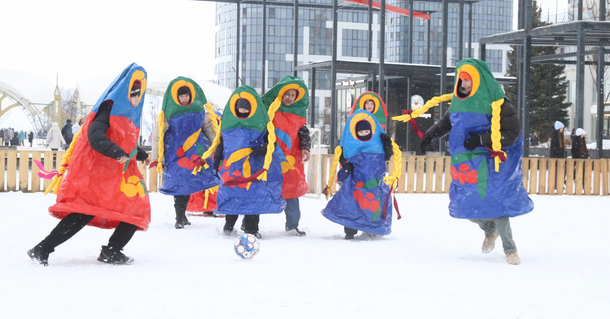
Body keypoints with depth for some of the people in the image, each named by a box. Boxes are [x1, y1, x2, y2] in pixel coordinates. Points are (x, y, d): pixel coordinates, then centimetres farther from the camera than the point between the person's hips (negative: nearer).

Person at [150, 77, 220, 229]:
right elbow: (157, 135, -3)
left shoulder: (198, 109, 3)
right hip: (176, 156, -3)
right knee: (180, 185, -5)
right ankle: (180, 218, 5)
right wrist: (156, 158, -3)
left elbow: (208, 128, 16)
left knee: (190, 185, 2)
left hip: (197, 153, 3)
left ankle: (182, 215, 15)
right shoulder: (168, 113, -8)